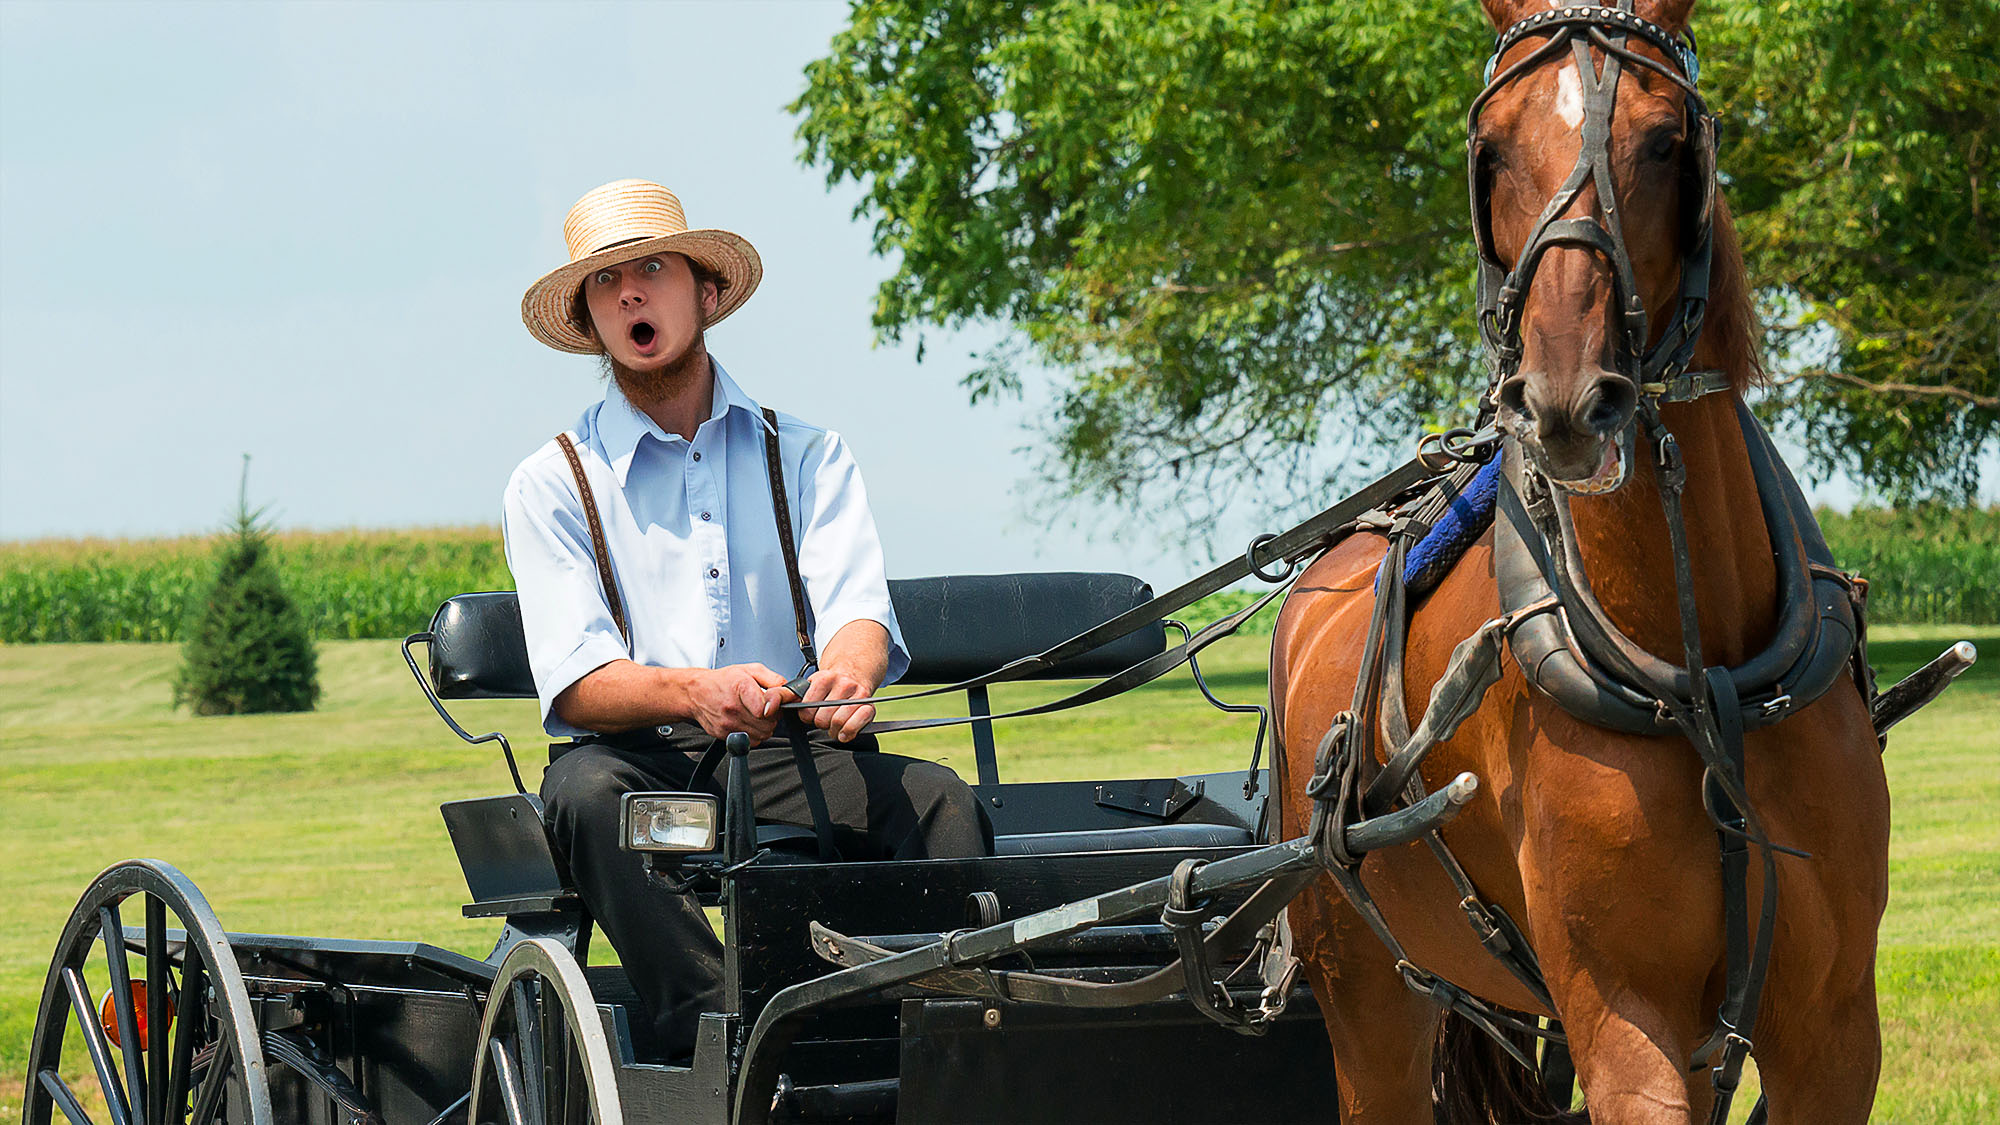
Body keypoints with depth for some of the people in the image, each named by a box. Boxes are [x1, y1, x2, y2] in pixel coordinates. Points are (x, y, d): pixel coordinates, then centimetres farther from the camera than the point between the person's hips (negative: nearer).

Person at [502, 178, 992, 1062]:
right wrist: (694, 691, -27)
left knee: (940, 800, -27)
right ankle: (712, 1037, -44)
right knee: (587, 791, -36)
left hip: (791, 758, 2)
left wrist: (848, 673, -27)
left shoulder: (803, 456, 17)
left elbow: (857, 609, 0)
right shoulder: (552, 484, 10)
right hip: (645, 757, -1)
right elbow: (574, 681, -4)